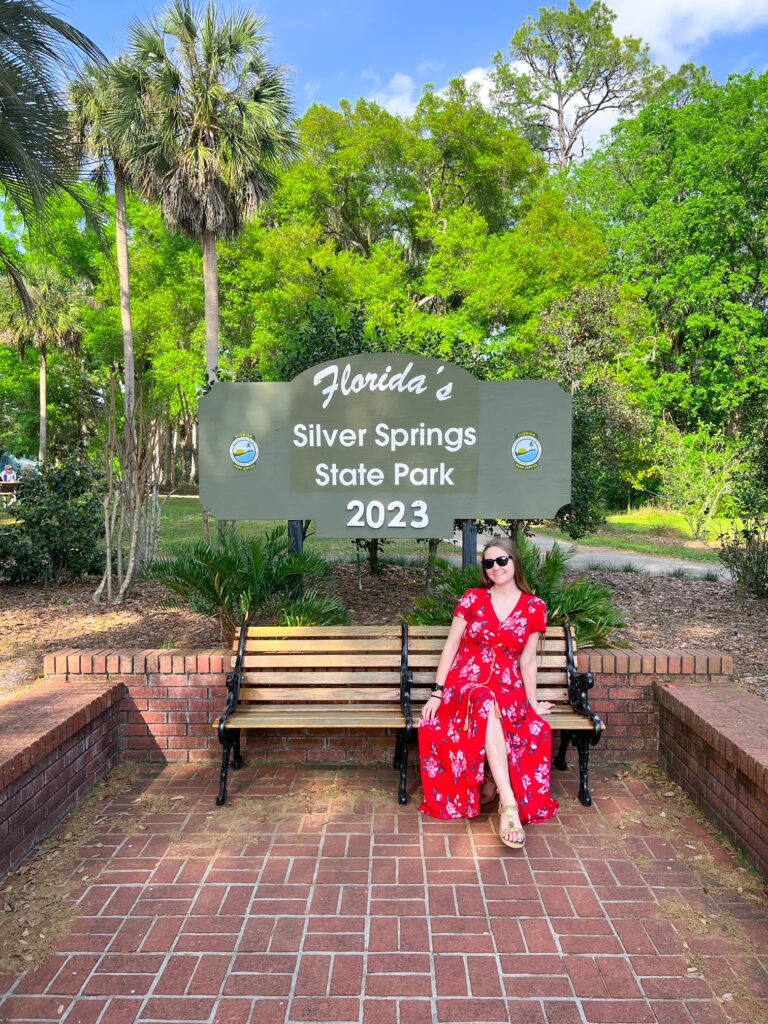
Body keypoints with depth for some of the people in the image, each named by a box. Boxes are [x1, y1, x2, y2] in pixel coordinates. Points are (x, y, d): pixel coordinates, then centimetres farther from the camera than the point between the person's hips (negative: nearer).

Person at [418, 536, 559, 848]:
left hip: (506, 689, 2)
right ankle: (509, 803, -41)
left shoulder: (535, 607, 6)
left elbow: (527, 661, 10)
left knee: (535, 729, -35)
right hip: (464, 683, -2)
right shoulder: (472, 599, 5)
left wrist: (533, 703, 9)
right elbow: (451, 646, 4)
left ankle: (491, 782, -13)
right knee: (486, 703, -39)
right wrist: (437, 692, -1)